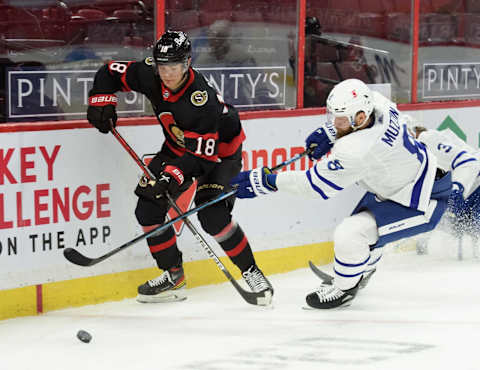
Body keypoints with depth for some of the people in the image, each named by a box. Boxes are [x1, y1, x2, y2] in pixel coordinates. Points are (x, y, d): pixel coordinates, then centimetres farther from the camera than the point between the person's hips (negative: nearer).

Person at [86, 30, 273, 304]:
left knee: (212, 216, -23)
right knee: (148, 205, -5)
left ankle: (252, 272, -5)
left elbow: (204, 153, -36)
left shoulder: (202, 99, -37)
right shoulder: (150, 74, -19)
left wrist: (176, 175, -47)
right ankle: (173, 275, 8)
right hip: (179, 146, 7)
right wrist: (102, 99, -19)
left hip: (220, 150, -7)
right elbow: (112, 73, -3)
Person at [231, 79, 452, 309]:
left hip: (422, 204, -10)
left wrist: (267, 182, -20)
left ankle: (344, 289, 11)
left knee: (349, 235, -17)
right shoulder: (381, 107, -12)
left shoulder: (356, 151, -36)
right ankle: (362, 272, 58)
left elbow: (317, 185, -25)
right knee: (361, 221, 28)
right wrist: (330, 135, 3)